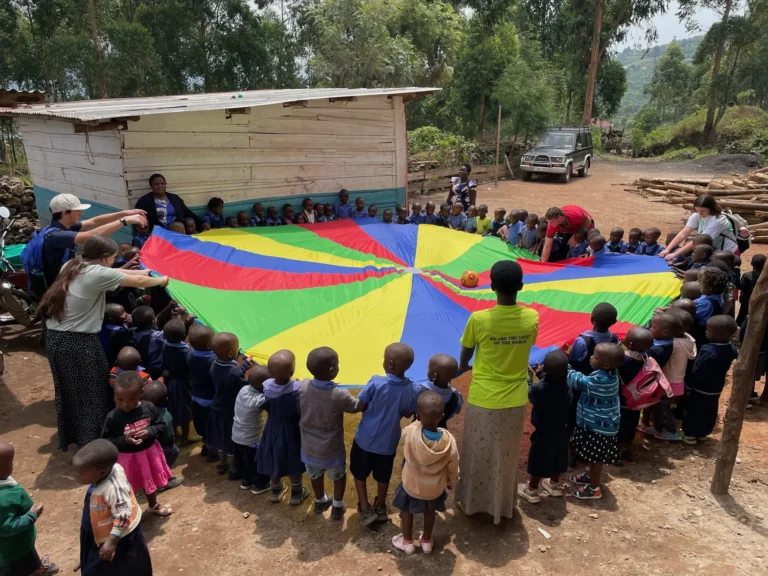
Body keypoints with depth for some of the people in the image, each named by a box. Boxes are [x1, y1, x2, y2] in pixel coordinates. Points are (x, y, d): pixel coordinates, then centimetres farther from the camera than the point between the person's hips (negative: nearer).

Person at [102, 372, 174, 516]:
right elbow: (105, 441, -14)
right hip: (126, 458, -4)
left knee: (150, 482, 26)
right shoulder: (112, 418, -21)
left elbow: (161, 425, -4)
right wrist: (124, 440, -28)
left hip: (148, 453, 4)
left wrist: (150, 432, -23)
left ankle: (153, 506, 52)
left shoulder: (149, 408, -15)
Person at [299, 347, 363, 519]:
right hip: (331, 448, -4)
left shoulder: (303, 386, -20)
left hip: (309, 446, 4)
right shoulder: (339, 395, -31)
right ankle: (337, 507, 42)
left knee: (315, 474, 29)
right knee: (339, 475, 26)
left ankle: (320, 502, 53)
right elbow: (359, 407, -14)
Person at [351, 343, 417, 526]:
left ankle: (365, 509, 26)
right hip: (388, 442, 3)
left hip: (365, 439, -2)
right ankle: (380, 508, 41)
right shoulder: (412, 390, -16)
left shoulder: (376, 383, -27)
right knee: (383, 477, 24)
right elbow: (408, 414, 0)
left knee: (359, 474, 22)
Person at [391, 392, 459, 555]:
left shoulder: (410, 432, -34)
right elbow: (453, 467, -11)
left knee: (407, 510, 28)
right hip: (436, 488, 2)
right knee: (430, 511, 31)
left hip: (411, 485, -1)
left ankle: (407, 542, 47)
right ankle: (427, 541, 51)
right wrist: (452, 483, 8)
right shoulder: (449, 440, -29)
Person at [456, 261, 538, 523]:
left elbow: (465, 355, -4)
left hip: (483, 400, -3)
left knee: (477, 454, 19)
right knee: (507, 457, 22)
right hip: (515, 400, 3)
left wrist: (463, 366, 20)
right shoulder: (532, 318, -12)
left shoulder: (479, 319, -20)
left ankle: (471, 501, 38)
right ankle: (504, 505, 41)